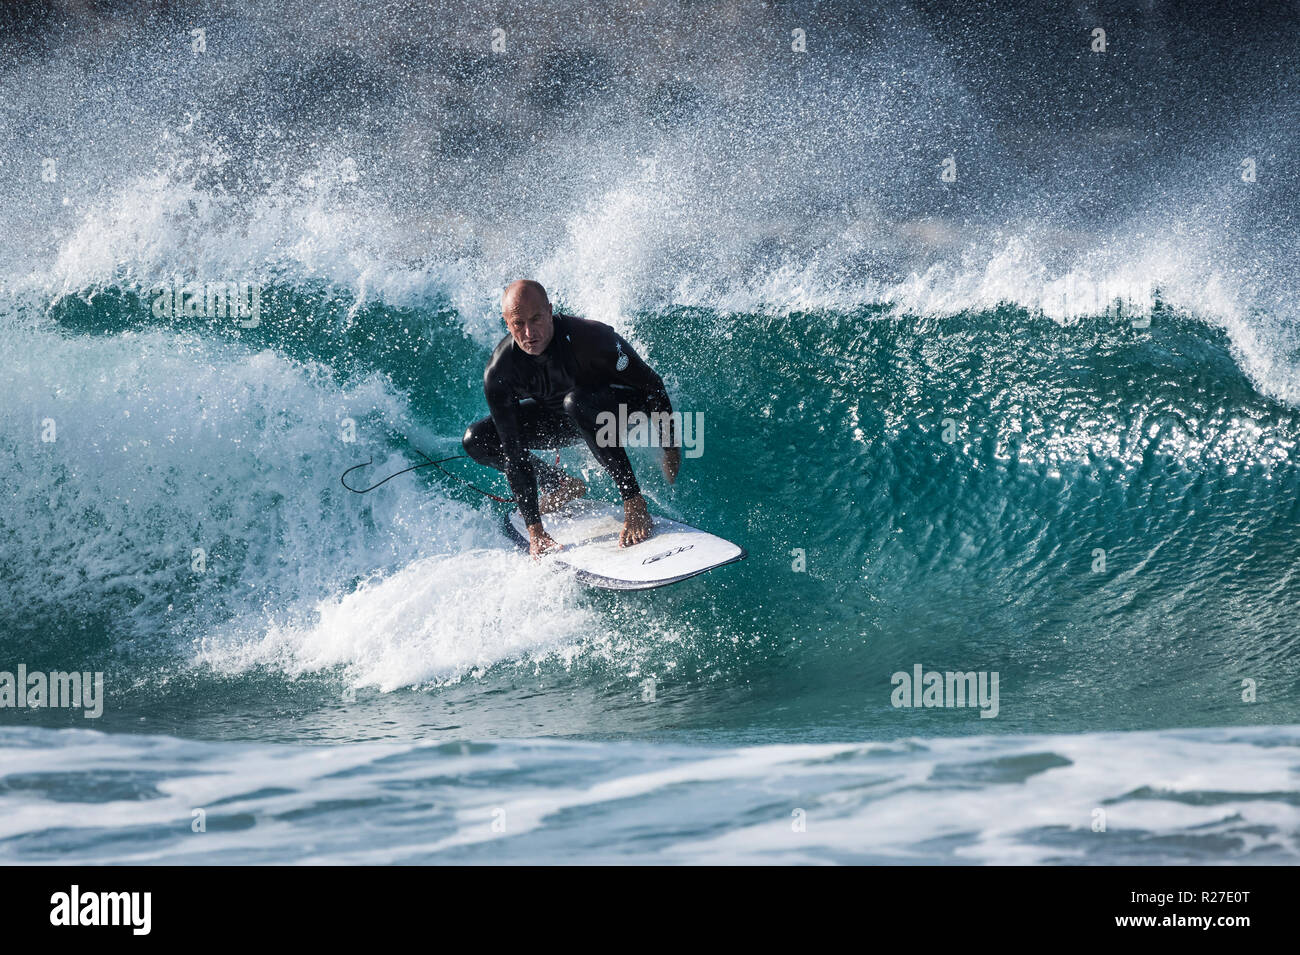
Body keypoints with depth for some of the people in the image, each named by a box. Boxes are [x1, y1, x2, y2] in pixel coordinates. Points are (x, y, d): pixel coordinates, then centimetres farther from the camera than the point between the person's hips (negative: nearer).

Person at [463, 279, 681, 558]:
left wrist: (670, 449, -13)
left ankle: (634, 501, -28)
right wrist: (534, 530, -25)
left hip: (623, 407, -4)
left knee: (576, 401, -39)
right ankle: (564, 487, 9)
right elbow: (513, 452, -23)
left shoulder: (590, 338, -35)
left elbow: (651, 385, -20)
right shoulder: (498, 373, -26)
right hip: (560, 419, 5)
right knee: (476, 441, -8)